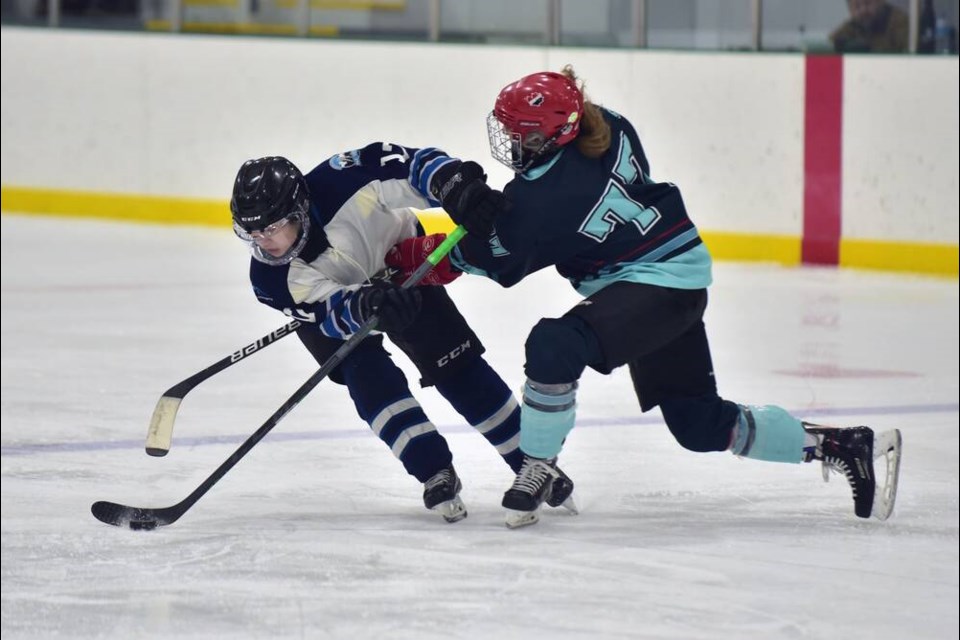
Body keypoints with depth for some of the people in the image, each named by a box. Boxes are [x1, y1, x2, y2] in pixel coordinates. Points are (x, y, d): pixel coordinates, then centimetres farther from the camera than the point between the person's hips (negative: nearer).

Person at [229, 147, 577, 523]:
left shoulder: (336, 185, -40)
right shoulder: (269, 279, -33)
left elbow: (409, 166, -32)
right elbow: (331, 311, -38)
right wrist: (367, 305, -59)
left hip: (395, 257, 0)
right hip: (330, 302, 1)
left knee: (456, 366, -4)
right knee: (370, 379, -22)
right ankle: (437, 475, -11)